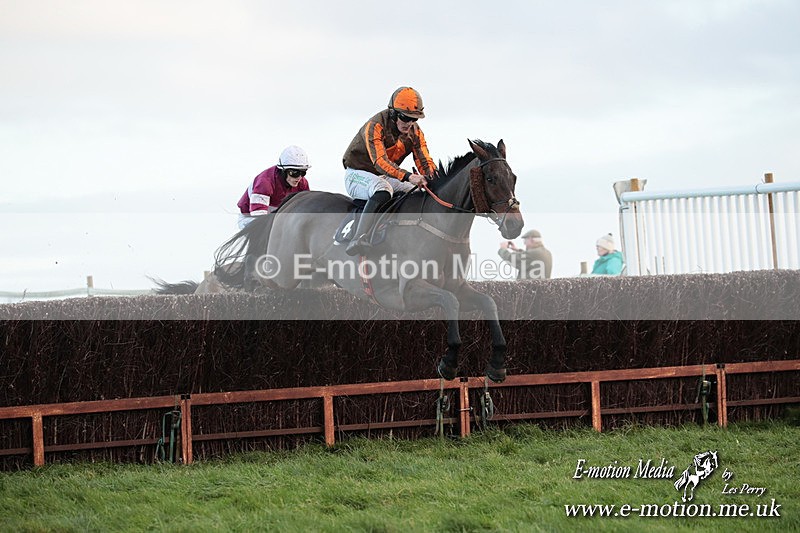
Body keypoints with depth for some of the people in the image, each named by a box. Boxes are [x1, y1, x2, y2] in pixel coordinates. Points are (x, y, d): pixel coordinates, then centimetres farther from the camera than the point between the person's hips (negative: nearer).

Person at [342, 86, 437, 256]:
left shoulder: (414, 132, -2)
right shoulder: (375, 126, -24)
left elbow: (425, 161, -4)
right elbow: (380, 161, -36)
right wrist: (407, 176, -49)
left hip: (385, 178, 7)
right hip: (358, 175, -7)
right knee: (382, 189, -39)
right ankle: (359, 238, -53)